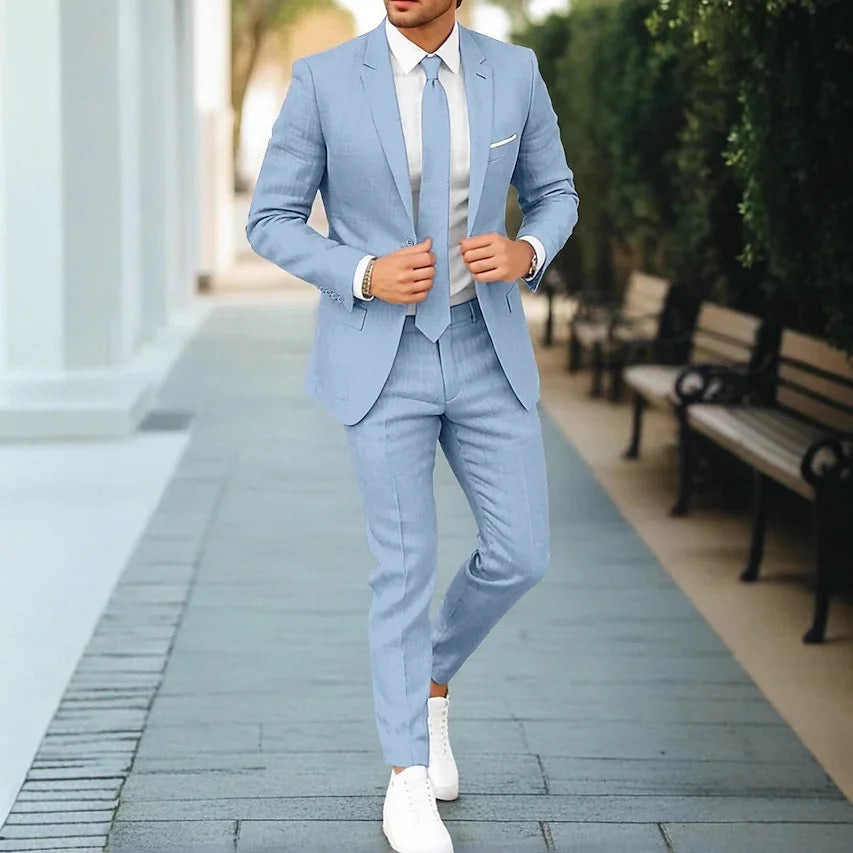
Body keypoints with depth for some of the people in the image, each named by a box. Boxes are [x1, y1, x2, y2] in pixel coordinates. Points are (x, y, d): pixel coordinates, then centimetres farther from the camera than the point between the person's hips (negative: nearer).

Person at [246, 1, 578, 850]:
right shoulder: (323, 78, -10)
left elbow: (553, 196, 10)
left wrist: (527, 253, -14)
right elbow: (270, 224, -4)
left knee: (519, 554, 2)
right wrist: (365, 275, -21)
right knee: (406, 567, -3)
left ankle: (431, 677, 32)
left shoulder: (512, 71, -2)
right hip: (379, 356, -3)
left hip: (484, 350, 3)